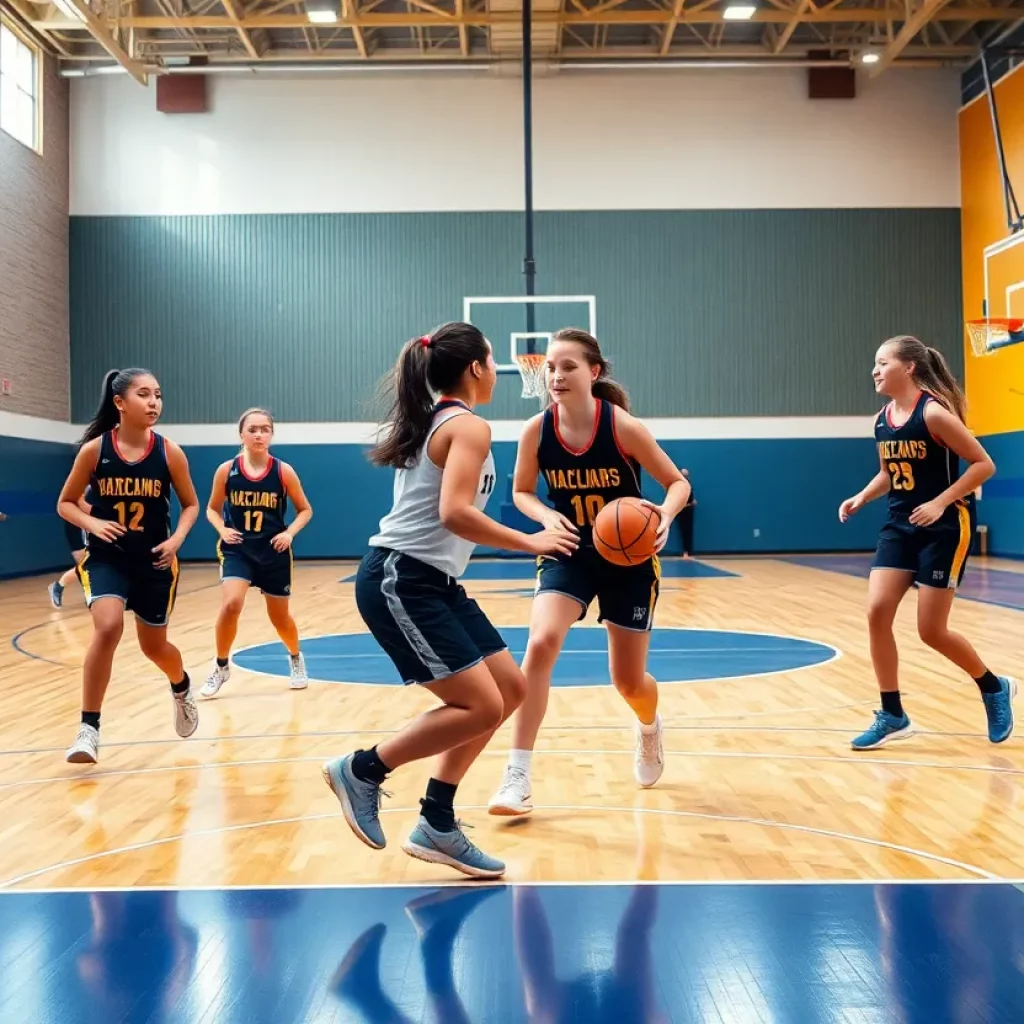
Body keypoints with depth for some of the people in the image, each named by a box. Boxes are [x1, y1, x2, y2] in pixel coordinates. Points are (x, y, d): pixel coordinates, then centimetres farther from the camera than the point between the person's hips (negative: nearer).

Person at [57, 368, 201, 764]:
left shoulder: (169, 452, -8)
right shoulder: (95, 449, -10)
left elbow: (191, 504, 5)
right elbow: (65, 503, 1)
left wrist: (177, 539, -12)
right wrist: (93, 524, -18)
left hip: (153, 562, 1)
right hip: (106, 558, -1)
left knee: (154, 646, 13)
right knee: (108, 628, -26)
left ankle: (182, 688, 48)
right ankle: (89, 727, -13)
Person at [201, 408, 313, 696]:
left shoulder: (283, 471, -8)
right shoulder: (226, 470, -7)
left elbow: (305, 510, 4)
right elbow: (212, 509, 7)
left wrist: (290, 532, -13)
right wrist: (222, 530, -12)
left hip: (274, 552, 1)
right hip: (237, 550, 0)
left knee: (279, 618, 13)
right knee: (231, 605, -24)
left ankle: (296, 658, 44)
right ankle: (221, 666, 0)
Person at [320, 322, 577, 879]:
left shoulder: (430, 422, 18)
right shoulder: (470, 426, -11)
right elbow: (454, 513, -24)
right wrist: (531, 542, -15)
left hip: (430, 580, 10)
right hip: (400, 581, -10)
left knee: (509, 689, 10)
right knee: (481, 706, -12)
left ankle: (436, 826, 16)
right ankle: (362, 769, 3)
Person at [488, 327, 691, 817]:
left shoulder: (624, 427, -20)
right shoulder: (536, 430, -13)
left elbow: (678, 483, -11)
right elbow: (521, 491, 3)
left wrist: (665, 514, -32)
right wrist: (547, 516, -18)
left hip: (628, 559, -1)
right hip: (569, 554, 2)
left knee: (628, 681, 7)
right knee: (540, 644, -24)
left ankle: (649, 727, 46)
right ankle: (517, 776, -16)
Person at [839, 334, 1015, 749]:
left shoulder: (934, 413, -17)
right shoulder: (881, 420, 5)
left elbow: (984, 464, -15)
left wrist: (939, 503, -24)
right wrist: (860, 498, 2)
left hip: (944, 528, -7)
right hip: (899, 526, 7)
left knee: (931, 630, -2)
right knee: (876, 612, -6)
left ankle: (995, 688, 26)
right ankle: (892, 716, 6)